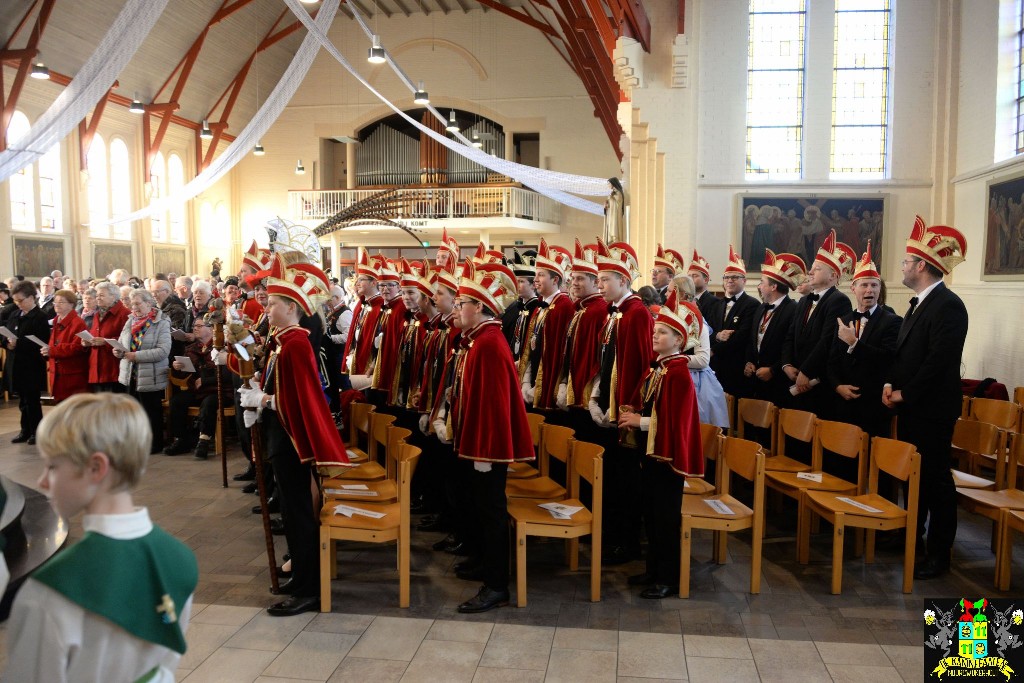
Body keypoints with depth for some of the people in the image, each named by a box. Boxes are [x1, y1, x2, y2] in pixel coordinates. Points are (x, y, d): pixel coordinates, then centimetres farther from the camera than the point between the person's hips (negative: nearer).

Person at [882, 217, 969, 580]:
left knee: (935, 478, 0)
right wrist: (890, 384, 2)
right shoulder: (919, 303, 14)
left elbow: (938, 361, -22)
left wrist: (904, 393, -15)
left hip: (931, 410, -9)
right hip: (909, 407, 9)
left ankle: (939, 553, 10)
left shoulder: (949, 306, -16)